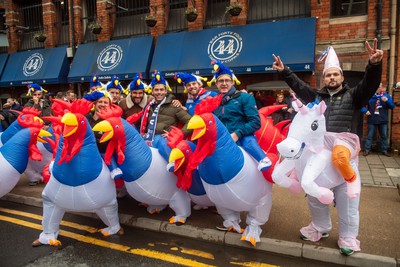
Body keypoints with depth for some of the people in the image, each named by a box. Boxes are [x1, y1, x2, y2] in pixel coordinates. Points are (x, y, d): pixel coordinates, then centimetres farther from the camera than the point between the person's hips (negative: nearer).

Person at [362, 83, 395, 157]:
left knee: (384, 136, 10)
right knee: (370, 135, 4)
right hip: (372, 120, -2)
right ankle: (367, 149, 12)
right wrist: (365, 111, -11)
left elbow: (392, 106, -1)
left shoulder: (386, 95, 3)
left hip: (383, 120, 2)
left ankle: (384, 150, 22)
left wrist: (387, 101, -20)